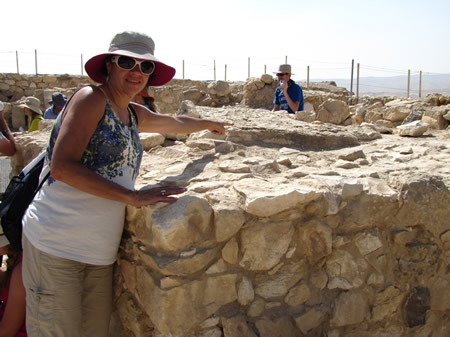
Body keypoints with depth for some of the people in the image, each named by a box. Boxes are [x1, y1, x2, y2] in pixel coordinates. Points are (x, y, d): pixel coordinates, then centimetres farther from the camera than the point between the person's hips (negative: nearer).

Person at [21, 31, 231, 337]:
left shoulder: (135, 115, 15)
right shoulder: (90, 98, -8)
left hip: (99, 253, 7)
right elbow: (62, 167, -20)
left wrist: (212, 124, 52)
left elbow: (176, 122, 36)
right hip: (56, 244, -7)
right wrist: (133, 196, -22)